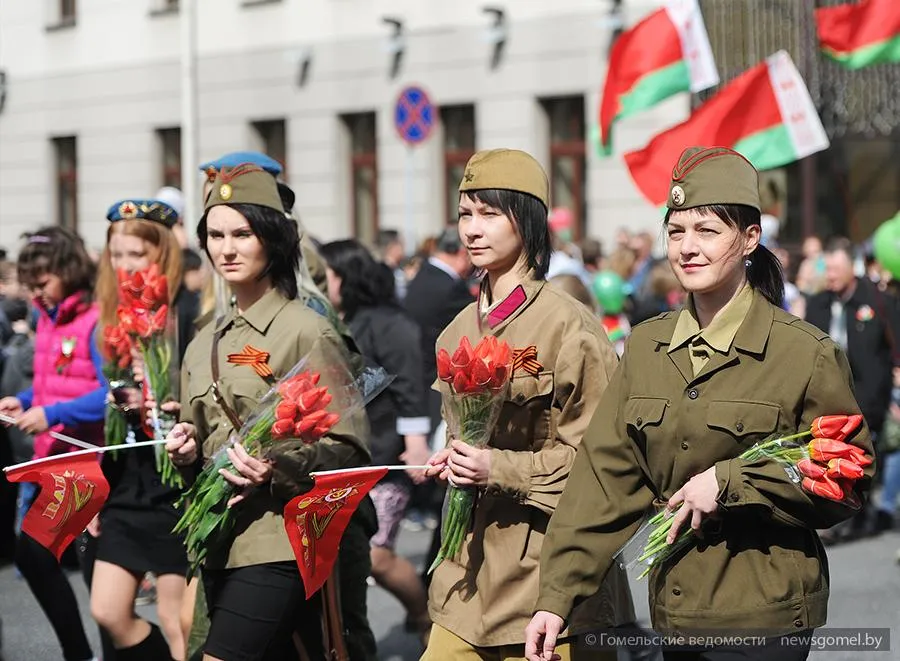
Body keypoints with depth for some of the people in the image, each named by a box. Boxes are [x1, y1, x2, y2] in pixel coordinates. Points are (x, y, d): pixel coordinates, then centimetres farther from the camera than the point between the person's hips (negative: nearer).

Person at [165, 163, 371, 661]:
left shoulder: (307, 332, -7)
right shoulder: (204, 345, 13)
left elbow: (349, 448, -7)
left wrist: (278, 466, -22)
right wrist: (186, 448, 1)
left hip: (277, 544, -7)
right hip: (218, 545, 7)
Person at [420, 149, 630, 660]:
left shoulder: (568, 325, -9)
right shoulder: (460, 331, 14)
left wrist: (499, 469, -18)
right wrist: (454, 462, 6)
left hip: (547, 574, -7)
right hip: (472, 571, 7)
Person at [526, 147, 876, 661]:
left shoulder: (806, 354, -8)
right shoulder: (647, 346, 7)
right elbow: (605, 478, 4)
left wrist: (729, 481, -16)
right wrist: (557, 596, -3)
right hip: (674, 614, 5)